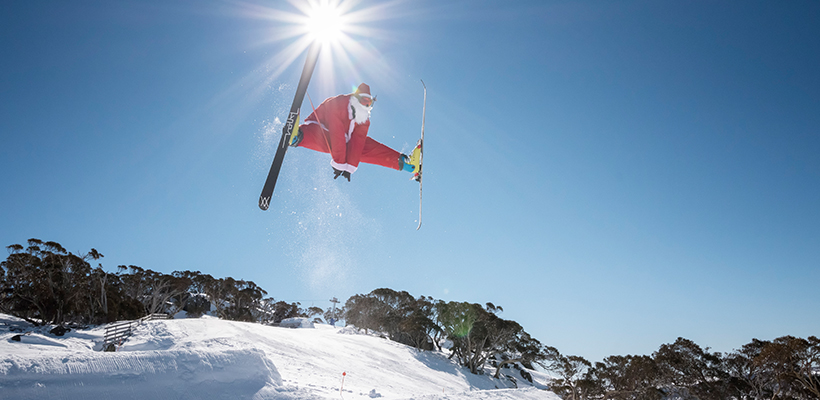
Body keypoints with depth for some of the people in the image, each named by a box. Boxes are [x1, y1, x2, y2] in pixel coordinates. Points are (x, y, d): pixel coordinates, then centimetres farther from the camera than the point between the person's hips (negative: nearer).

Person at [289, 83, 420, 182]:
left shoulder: (364, 119, -2)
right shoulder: (337, 104, -24)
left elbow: (357, 142, -11)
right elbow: (337, 137, -30)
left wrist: (350, 167, -20)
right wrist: (338, 163, -32)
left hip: (343, 141, 6)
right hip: (321, 133, -6)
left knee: (372, 148, -6)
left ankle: (405, 162, -11)